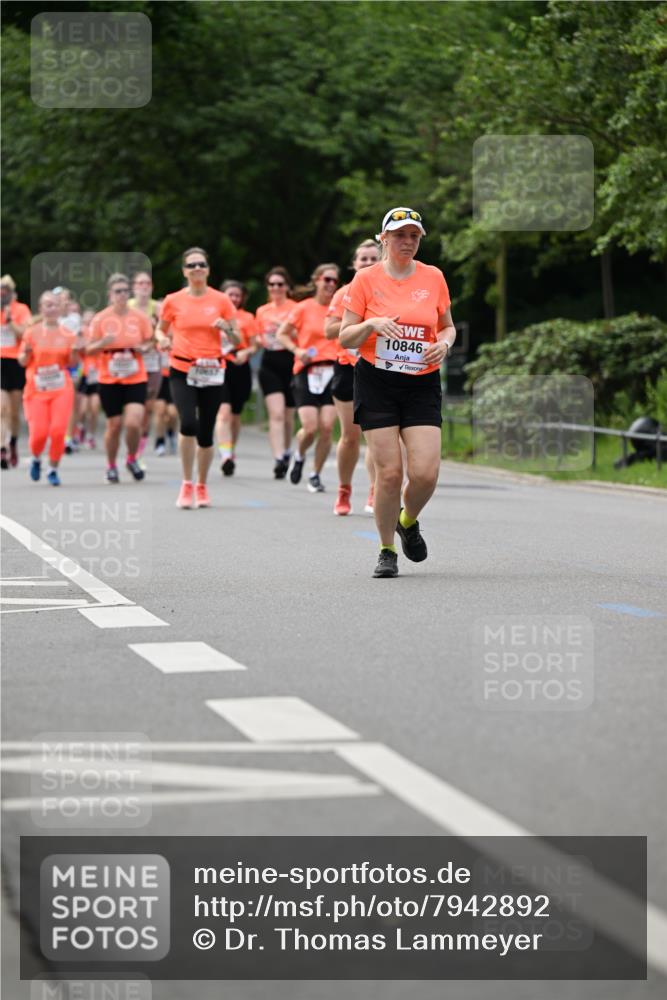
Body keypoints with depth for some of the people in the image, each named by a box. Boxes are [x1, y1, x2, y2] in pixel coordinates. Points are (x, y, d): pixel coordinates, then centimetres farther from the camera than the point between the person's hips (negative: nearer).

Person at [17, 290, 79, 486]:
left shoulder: (67, 334, 5)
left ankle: (53, 469, 10)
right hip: (36, 389, -1)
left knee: (58, 431, -9)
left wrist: (75, 352, -10)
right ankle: (36, 459, 25)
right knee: (39, 433, -8)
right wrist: (27, 352, -16)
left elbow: (72, 363, 11)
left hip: (62, 390, 1)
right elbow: (22, 361, 5)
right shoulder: (31, 333, 0)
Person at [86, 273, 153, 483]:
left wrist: (144, 348, -11)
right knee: (114, 425, 3)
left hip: (136, 379, 0)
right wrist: (102, 343, -19)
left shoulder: (140, 317, 1)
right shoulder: (100, 319, -2)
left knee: (133, 423, -13)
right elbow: (89, 351, 1)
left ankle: (132, 459, 14)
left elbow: (149, 342, 12)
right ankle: (111, 466, 25)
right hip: (109, 380, 0)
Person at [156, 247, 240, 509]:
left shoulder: (221, 300, 2)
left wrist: (227, 329, -14)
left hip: (212, 372, 1)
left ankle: (202, 487, 25)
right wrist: (163, 340, -6)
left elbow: (237, 340, 6)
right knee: (188, 423, -22)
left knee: (206, 433, 5)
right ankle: (187, 484, -8)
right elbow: (161, 330, 16)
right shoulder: (173, 301, 1)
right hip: (182, 371, -1)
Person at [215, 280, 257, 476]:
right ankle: (226, 456, -27)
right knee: (224, 411, -18)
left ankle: (231, 452, 30)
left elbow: (254, 346, 8)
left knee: (235, 415, 12)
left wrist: (245, 352, -13)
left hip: (240, 367, 2)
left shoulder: (247, 318, 9)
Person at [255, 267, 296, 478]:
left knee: (288, 415, 11)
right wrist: (260, 341, 0)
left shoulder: (296, 308, -1)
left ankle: (286, 453, 33)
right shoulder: (262, 311, 11)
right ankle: (278, 460, -17)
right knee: (276, 413, -12)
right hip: (269, 364, 1)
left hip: (290, 363, -1)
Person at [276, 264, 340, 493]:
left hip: (332, 370, 2)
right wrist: (297, 350, -8)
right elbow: (281, 334, 8)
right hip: (307, 371, -2)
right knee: (310, 428, -12)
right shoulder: (304, 308, 1)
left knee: (326, 427, -7)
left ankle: (315, 475, 9)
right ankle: (299, 457, 22)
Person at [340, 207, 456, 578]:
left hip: (423, 384, 2)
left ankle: (408, 521, 23)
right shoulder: (366, 279, 0)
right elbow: (345, 338, 2)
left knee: (426, 471, -11)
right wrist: (372, 324, -17)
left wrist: (444, 343, -3)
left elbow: (448, 326, 19)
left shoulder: (433, 277, 7)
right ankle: (387, 551, 10)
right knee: (389, 472, -8)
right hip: (377, 383, -2)